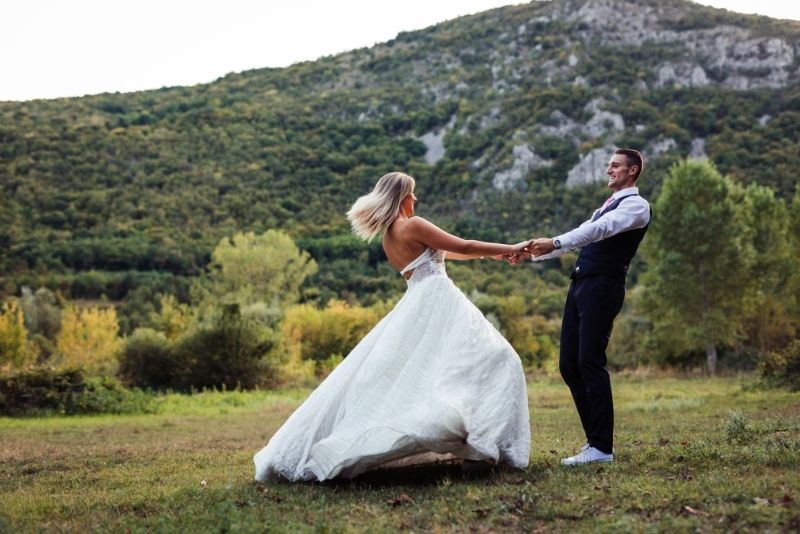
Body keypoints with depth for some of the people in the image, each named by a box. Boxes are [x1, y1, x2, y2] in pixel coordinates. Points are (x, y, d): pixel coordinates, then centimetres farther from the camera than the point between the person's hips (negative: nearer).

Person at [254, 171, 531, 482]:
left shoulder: (388, 236, 17)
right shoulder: (413, 226, -8)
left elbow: (436, 253, 24)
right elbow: (463, 247, -6)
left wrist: (489, 253, 26)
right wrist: (509, 249, 6)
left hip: (417, 305, 8)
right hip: (438, 301, -8)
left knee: (380, 377, 10)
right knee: (491, 359, -4)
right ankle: (479, 444, -12)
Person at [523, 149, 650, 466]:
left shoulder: (636, 205, -4)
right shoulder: (609, 205, 26)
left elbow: (600, 229, -21)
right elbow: (583, 236, 27)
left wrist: (555, 242, -33)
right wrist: (534, 253, 19)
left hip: (602, 288, -9)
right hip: (581, 286, 9)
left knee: (590, 363, -13)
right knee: (569, 365, 6)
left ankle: (602, 448, -7)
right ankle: (596, 438, 14)